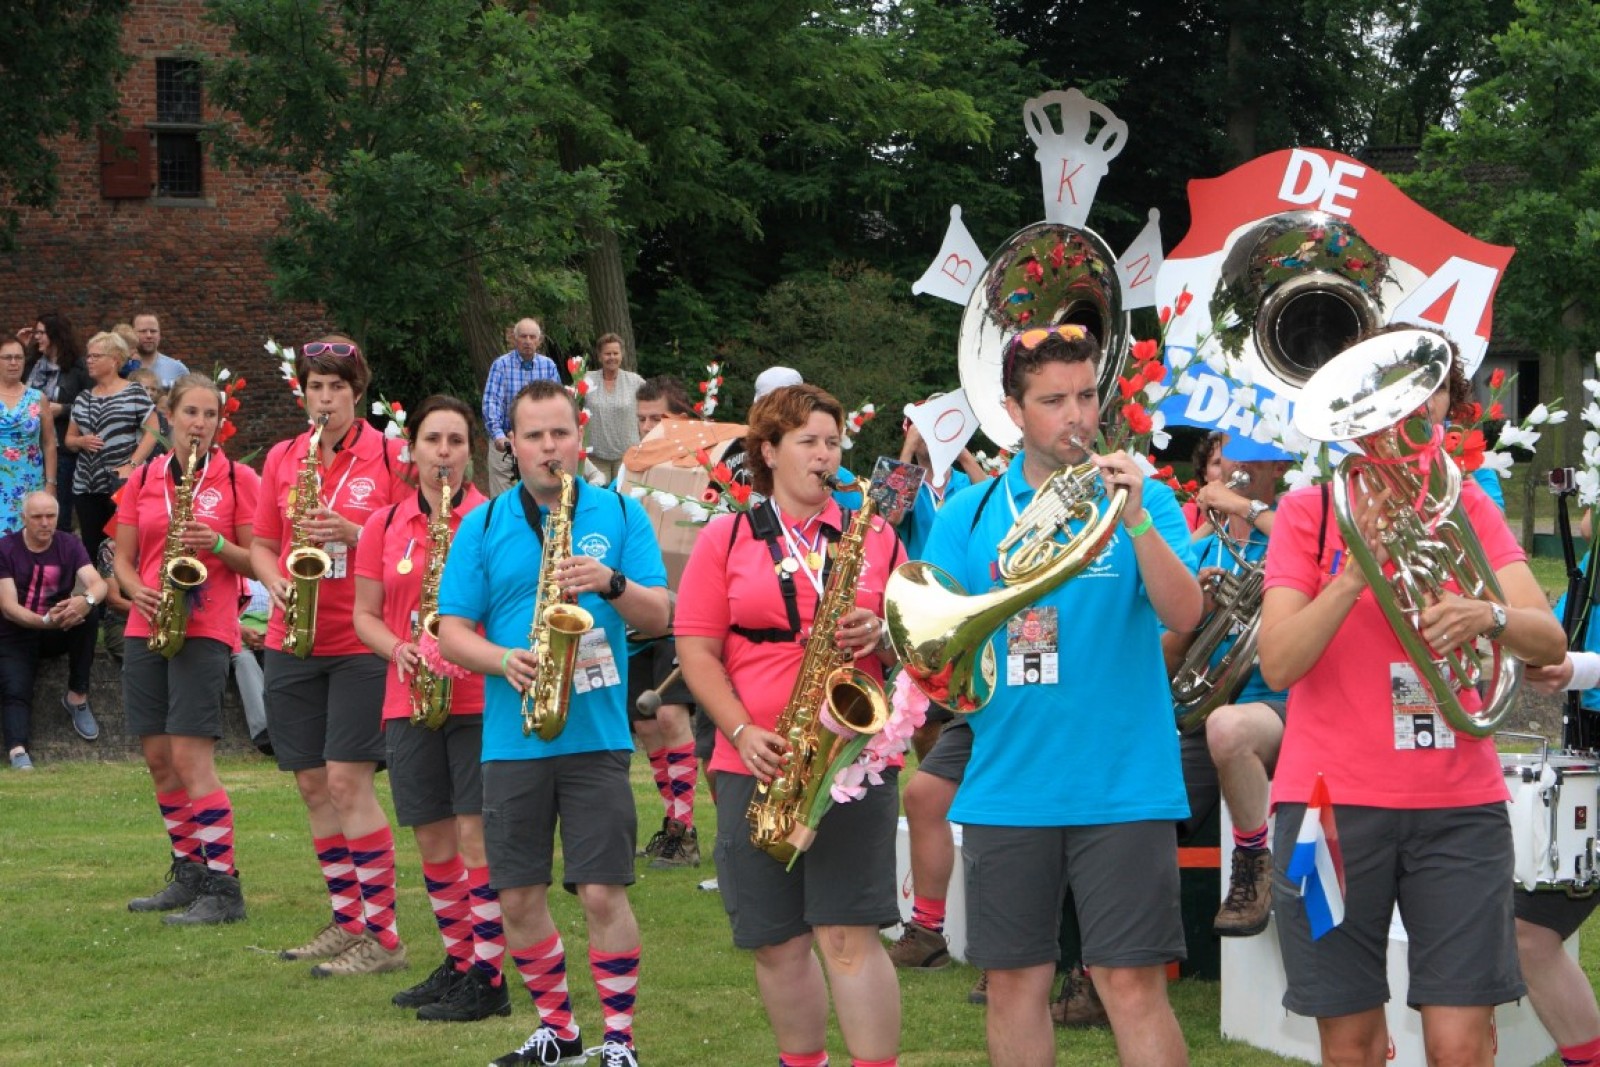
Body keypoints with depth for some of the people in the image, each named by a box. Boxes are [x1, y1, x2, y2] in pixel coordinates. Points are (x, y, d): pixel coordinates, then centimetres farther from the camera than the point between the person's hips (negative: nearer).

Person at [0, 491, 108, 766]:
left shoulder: (68, 545, -1)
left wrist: (87, 600, -42)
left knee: (87, 613, -27)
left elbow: (98, 584, -16)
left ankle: (77, 697, -17)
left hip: (59, 632, 2)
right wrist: (46, 621, -36)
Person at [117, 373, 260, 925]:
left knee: (191, 757, -14)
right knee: (159, 759, 7)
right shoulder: (143, 480, 11)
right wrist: (137, 590, -7)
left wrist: (218, 545, -19)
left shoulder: (237, 479, 0)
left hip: (205, 629, -5)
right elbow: (123, 559, 13)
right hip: (146, 629, 5)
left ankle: (222, 886, -13)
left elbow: (257, 561, -1)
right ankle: (189, 872, 21)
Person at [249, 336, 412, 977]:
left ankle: (383, 936, -8)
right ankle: (347, 921, 18)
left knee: (347, 781, -12)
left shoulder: (389, 457, -2)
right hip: (293, 639, 5)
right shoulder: (281, 459, 11)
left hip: (362, 640, -5)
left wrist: (351, 534, -18)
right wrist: (275, 582, -5)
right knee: (312, 785, 7)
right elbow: (262, 545, 16)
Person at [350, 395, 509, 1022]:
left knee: (476, 833, -9)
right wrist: (399, 649, -9)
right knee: (432, 836, 9)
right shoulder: (385, 525, 10)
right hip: (410, 701, 4)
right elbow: (365, 615, 11)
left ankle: (487, 978, -5)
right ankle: (458, 960, 23)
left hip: (480, 696, -4)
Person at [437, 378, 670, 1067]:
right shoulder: (484, 526, 7)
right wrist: (503, 661, -15)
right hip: (512, 742, 2)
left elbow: (659, 617, 1)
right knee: (517, 897, 5)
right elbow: (452, 629, 4)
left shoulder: (621, 515, 6)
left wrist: (612, 583, -18)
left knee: (602, 893, -8)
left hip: (596, 734, -2)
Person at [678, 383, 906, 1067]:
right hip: (756, 766, 1)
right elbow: (697, 650, 2)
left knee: (848, 934, -10)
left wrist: (880, 634, -11)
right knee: (778, 942, 5)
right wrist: (744, 732, -11)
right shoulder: (726, 539, 8)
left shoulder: (873, 536, 11)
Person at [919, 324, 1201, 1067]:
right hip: (1007, 785, 2)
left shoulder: (1142, 500, 3)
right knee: (1015, 981, 8)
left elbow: (1184, 614, -11)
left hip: (1123, 783, -2)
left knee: (1132, 983, -6)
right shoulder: (970, 515, 8)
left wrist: (1136, 521, -24)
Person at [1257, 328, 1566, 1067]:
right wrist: (1355, 575, -21)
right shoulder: (1310, 511, 3)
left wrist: (1490, 617, -25)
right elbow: (1278, 665, -8)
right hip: (1334, 800, -1)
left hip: (1459, 803, 1)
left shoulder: (1467, 506, 8)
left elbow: (1550, 643, -3)